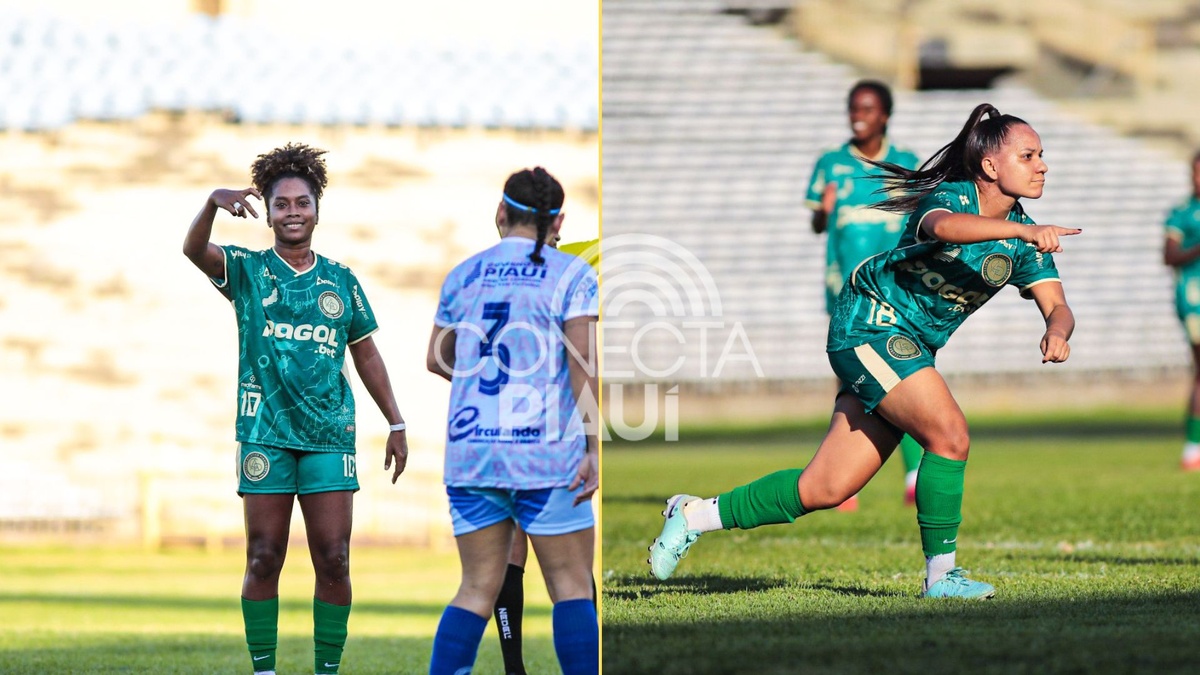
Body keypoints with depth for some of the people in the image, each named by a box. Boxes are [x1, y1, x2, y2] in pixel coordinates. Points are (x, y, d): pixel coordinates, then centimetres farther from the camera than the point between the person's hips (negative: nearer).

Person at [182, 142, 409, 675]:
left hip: (329, 435, 2)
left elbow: (366, 355, 18)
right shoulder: (247, 271, 4)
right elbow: (194, 250, -15)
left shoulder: (342, 282, 12)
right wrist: (214, 203, -35)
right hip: (264, 432, -2)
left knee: (334, 561, -2)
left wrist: (396, 424, 15)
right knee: (264, 561, -1)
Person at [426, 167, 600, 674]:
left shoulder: (464, 275, 10)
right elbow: (584, 364, -12)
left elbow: (436, 359, 20)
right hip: (544, 451, -4)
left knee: (478, 589, 8)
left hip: (469, 451, 4)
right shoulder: (570, 275, -3)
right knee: (572, 586, 2)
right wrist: (594, 450, -12)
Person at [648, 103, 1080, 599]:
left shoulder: (1023, 240, 5)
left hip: (912, 349, 8)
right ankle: (940, 573, -12)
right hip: (870, 323, -8)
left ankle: (695, 515, 19)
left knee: (825, 490, 5)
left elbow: (1057, 305, -1)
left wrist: (1056, 331, -26)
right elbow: (942, 226, -42)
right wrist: (1021, 230, -55)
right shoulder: (950, 198, -17)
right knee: (950, 435, -24)